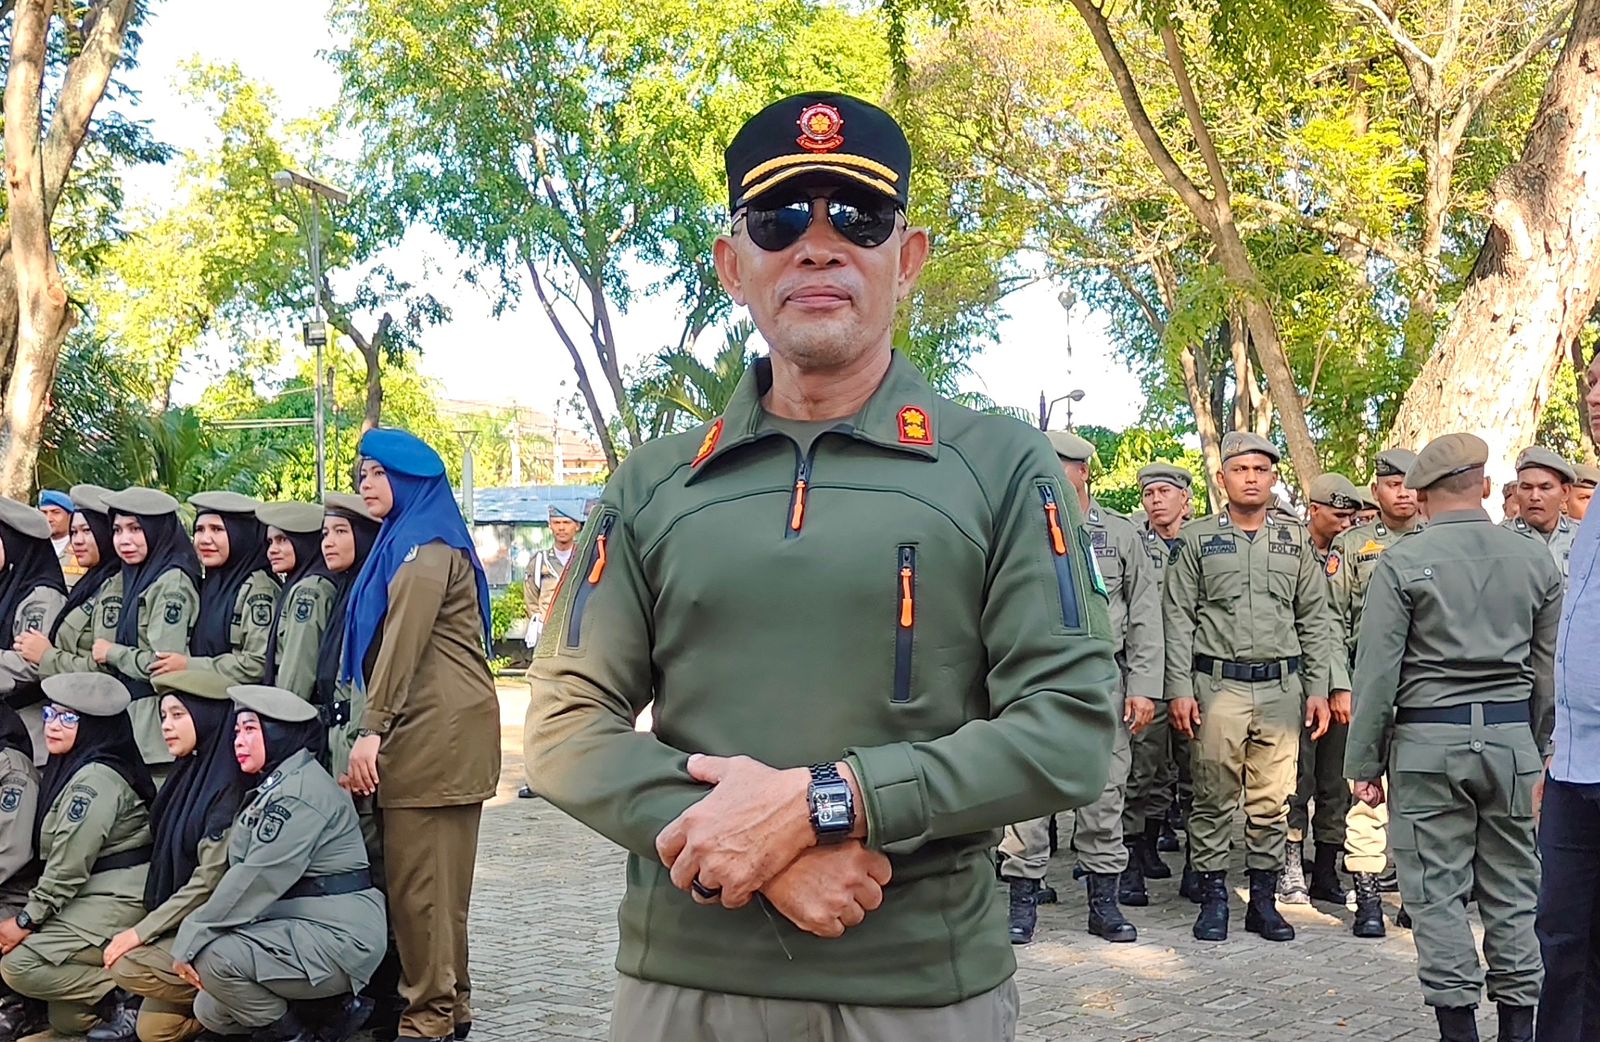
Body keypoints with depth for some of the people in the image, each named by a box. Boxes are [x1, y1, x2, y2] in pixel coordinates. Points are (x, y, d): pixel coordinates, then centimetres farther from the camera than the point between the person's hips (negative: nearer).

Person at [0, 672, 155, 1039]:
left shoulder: (96, 777, -17)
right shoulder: (69, 767, 13)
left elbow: (69, 862, -20)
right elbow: (55, 855, 12)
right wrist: (31, 916, 3)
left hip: (116, 899, -10)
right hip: (88, 896, 10)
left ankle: (124, 994, -10)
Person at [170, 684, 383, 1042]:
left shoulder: (302, 790, -16)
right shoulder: (270, 790, 17)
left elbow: (258, 879, -22)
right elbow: (244, 876, 14)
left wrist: (191, 939, -18)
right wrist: (194, 935, 3)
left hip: (339, 936, -10)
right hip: (300, 930, 10)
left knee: (213, 955, -23)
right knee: (210, 1011, 8)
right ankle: (329, 1010, 12)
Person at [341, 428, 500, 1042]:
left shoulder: (426, 545, -8)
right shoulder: (404, 541, 23)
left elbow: (403, 642, -17)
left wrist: (371, 731, -19)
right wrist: (379, 729, 15)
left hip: (439, 728, -10)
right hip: (425, 728, 10)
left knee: (420, 875, -7)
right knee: (433, 872, 12)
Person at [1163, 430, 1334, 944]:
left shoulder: (1295, 539, 11)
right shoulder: (1197, 538, 3)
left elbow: (1314, 619, 11)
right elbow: (1178, 617, 1)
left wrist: (1318, 688, 4)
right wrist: (1179, 689, -7)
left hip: (1281, 688, 2)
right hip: (1218, 686, -2)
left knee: (1273, 801, 6)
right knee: (1214, 798, 2)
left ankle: (1264, 900, 17)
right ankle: (1213, 898, 12)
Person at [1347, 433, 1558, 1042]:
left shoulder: (1403, 562, -7)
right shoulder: (1536, 560, 5)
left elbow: (1377, 671, -8)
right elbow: (1549, 670, 8)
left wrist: (1364, 763, -1)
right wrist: (1540, 749, 18)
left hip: (1429, 739, -4)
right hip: (1511, 739, 4)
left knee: (1438, 890, 4)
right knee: (1511, 889, 12)